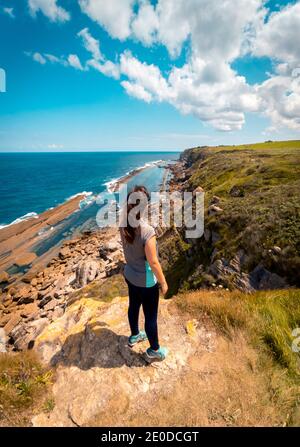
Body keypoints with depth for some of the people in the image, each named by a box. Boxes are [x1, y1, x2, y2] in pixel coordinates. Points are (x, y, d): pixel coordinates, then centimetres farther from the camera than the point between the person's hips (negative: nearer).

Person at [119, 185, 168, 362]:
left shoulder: (124, 225, -13)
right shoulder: (147, 231, -33)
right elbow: (153, 262, -24)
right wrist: (163, 282, -11)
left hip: (130, 275, 7)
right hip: (146, 282, -7)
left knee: (134, 306, 29)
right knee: (151, 316, 15)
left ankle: (134, 336, 55)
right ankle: (154, 351, 39)